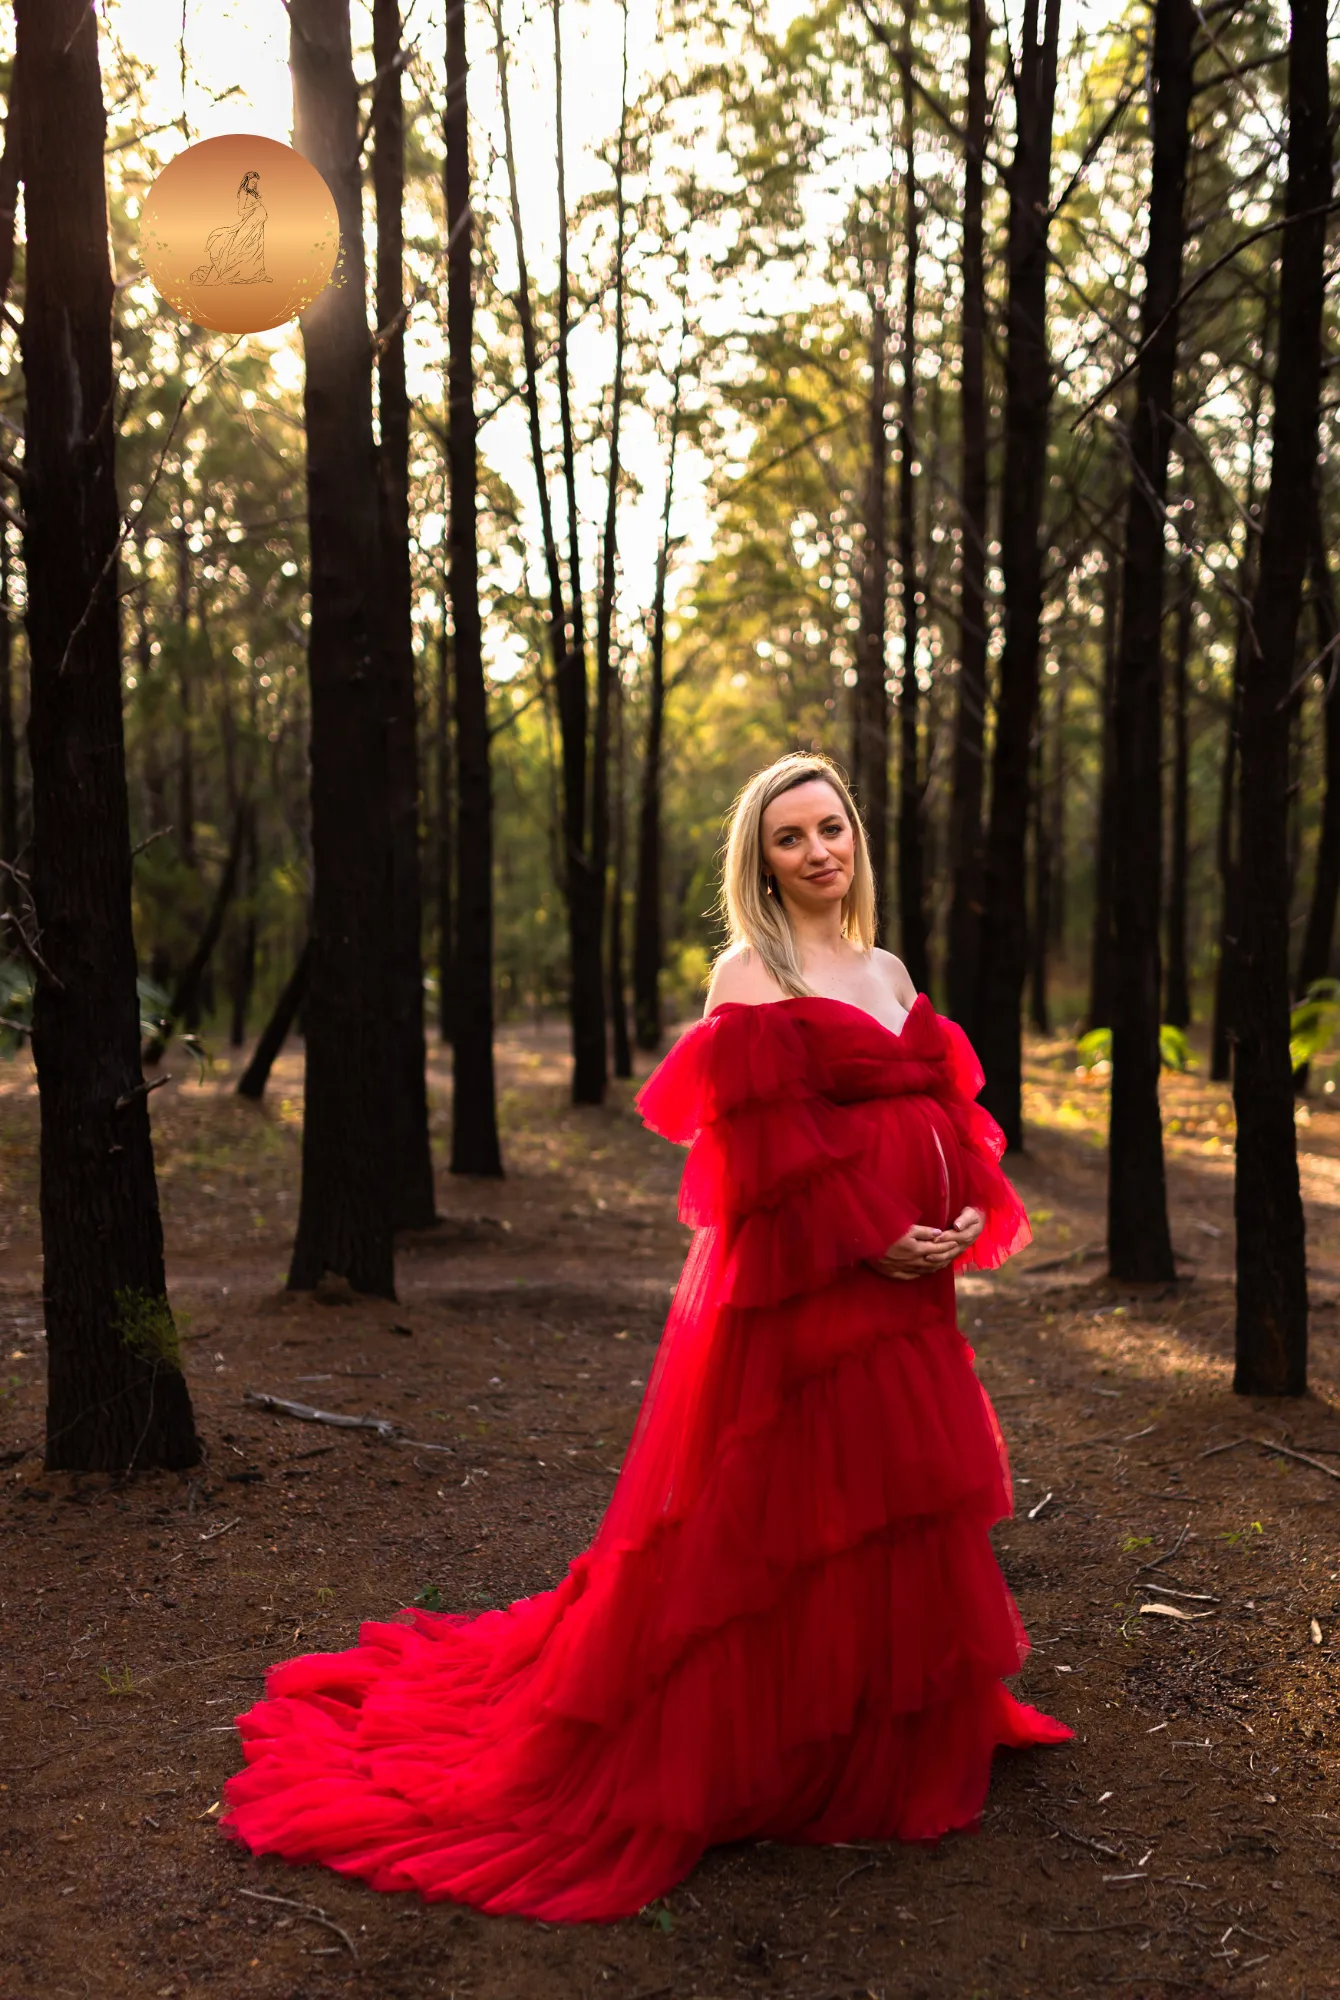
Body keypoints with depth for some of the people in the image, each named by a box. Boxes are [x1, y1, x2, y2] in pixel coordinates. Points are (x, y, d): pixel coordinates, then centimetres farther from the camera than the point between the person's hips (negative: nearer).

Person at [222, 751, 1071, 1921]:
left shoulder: (887, 973, 13)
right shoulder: (752, 975, -9)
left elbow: (948, 1108, 13)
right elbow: (766, 1148, -17)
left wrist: (969, 1219, -4)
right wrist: (875, 1240, -18)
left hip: (903, 1295, 8)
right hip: (797, 1297, -8)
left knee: (899, 1508, 17)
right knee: (793, 1511, 1)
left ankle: (892, 1733, 35)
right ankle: (784, 1758, 18)